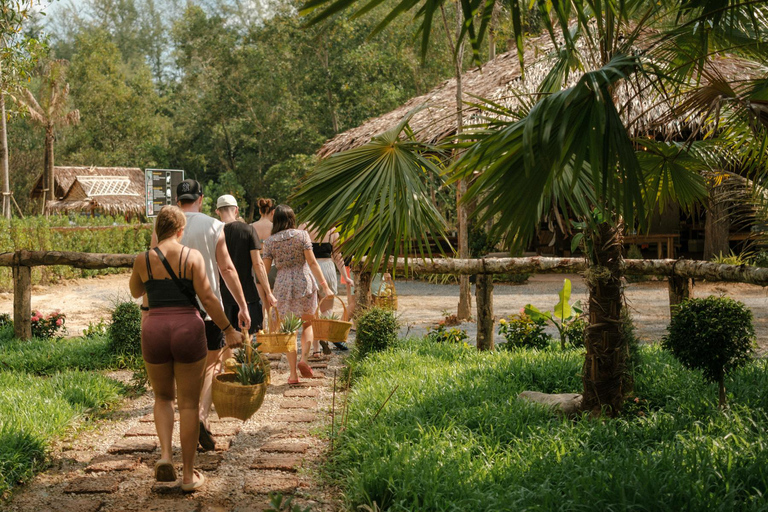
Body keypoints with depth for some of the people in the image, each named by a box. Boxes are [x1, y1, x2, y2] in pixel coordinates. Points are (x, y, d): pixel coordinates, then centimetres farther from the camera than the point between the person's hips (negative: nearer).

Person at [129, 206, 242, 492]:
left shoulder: (143, 260, 3)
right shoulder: (192, 256, -2)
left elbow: (135, 292, 21)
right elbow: (207, 297, -7)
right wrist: (228, 329, 0)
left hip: (155, 331, 2)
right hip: (188, 330, -1)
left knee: (163, 397, 23)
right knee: (189, 404, 8)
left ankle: (165, 455, 1)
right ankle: (189, 474, 13)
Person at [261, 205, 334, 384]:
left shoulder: (269, 242, 2)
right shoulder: (302, 235, -2)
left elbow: (264, 269, -1)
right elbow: (312, 262, -7)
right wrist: (324, 285, -7)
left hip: (282, 286, 1)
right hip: (304, 283, -1)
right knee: (307, 324, 17)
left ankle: (293, 373, 6)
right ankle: (304, 359, -4)